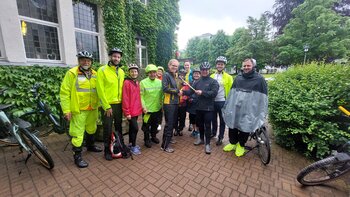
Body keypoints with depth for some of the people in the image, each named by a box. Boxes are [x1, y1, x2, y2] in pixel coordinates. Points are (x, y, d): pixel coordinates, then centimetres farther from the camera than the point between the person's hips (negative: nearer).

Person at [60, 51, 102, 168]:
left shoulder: (94, 74, 7)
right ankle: (77, 157, 18)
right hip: (79, 110, -5)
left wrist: (98, 105, 11)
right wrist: (66, 110, -12)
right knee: (78, 133, 2)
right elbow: (64, 93, -9)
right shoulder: (72, 73, -8)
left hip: (92, 109, 5)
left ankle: (90, 146, 42)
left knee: (91, 129, 20)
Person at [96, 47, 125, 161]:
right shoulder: (102, 70, -8)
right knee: (108, 129, 7)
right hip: (108, 105, -5)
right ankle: (107, 150, 26)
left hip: (119, 104, 5)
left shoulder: (121, 71, 8)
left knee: (119, 127, 17)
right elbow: (100, 90, -12)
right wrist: (107, 106, -14)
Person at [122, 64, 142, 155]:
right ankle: (133, 147, 15)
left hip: (136, 110, 7)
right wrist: (127, 112, -16)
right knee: (135, 128, -3)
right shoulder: (127, 82, -13)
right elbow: (125, 98, -16)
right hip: (130, 111, -7)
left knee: (132, 127, 18)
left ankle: (131, 144, 33)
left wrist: (140, 107, 13)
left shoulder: (137, 82, 10)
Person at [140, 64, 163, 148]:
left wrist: (162, 104, 5)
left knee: (155, 124, 20)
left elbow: (162, 94, 7)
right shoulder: (143, 82, -11)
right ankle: (147, 139, 32)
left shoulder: (160, 82, 0)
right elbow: (141, 96, -11)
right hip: (147, 109, -3)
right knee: (146, 126, 11)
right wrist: (143, 107, -16)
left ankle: (153, 136, 43)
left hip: (158, 108, 4)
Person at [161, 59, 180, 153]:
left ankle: (168, 139, 35)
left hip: (175, 103, 9)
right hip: (168, 103, -9)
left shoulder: (175, 76, 18)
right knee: (169, 124, -5)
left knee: (173, 122, 17)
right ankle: (165, 145, 6)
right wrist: (177, 91, -13)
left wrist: (178, 91, 7)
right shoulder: (166, 75, -8)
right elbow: (165, 88, -21)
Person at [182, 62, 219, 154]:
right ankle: (201, 139, 38)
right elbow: (191, 91, 3)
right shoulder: (197, 82, 10)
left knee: (207, 126, 1)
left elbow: (214, 93, -18)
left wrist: (202, 92, -25)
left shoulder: (213, 81, -5)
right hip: (199, 107, 5)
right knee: (199, 124, 18)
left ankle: (207, 144, 15)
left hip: (208, 108, -5)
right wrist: (183, 92, -15)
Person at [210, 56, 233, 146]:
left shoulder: (228, 77, -5)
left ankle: (220, 137, 22)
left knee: (222, 120, 8)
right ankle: (213, 132, 38)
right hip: (212, 101, 4)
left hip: (222, 102, -3)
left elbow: (231, 90, -6)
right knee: (213, 118, 18)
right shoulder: (212, 76, 6)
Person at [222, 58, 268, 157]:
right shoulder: (238, 78, 9)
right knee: (232, 127, 12)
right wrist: (227, 106, 12)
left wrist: (262, 113, -7)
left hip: (249, 110, -3)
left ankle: (241, 145, 32)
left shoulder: (259, 79, -2)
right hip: (234, 108, 4)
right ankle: (233, 143, 34)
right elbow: (231, 93, 12)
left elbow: (263, 97, -3)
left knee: (245, 129, 7)